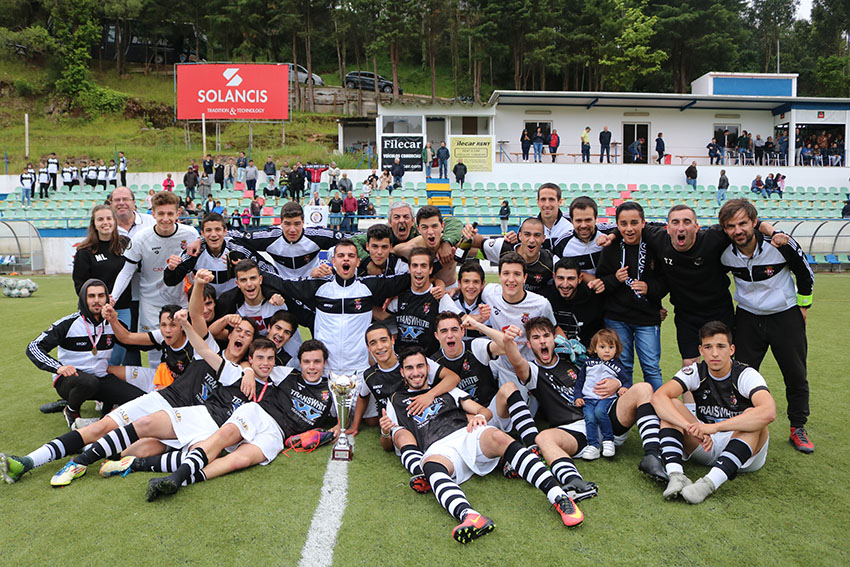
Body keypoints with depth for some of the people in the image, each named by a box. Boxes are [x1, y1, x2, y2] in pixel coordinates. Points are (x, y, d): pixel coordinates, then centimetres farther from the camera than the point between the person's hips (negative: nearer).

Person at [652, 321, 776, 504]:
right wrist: (691, 427, -39)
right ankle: (676, 474, -36)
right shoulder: (696, 372, -6)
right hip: (705, 444, 3)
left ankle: (709, 482, -43)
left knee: (752, 414, -32)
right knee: (671, 407, -17)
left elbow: (769, 412, -37)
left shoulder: (746, 375, -15)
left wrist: (715, 427, -42)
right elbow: (658, 397, -23)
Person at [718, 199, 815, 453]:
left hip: (785, 316, -1)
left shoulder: (781, 244, -20)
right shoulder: (725, 254, -15)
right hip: (747, 318, 1)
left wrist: (802, 308, 3)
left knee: (796, 376, 5)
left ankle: (798, 428, 23)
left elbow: (805, 274, -3)